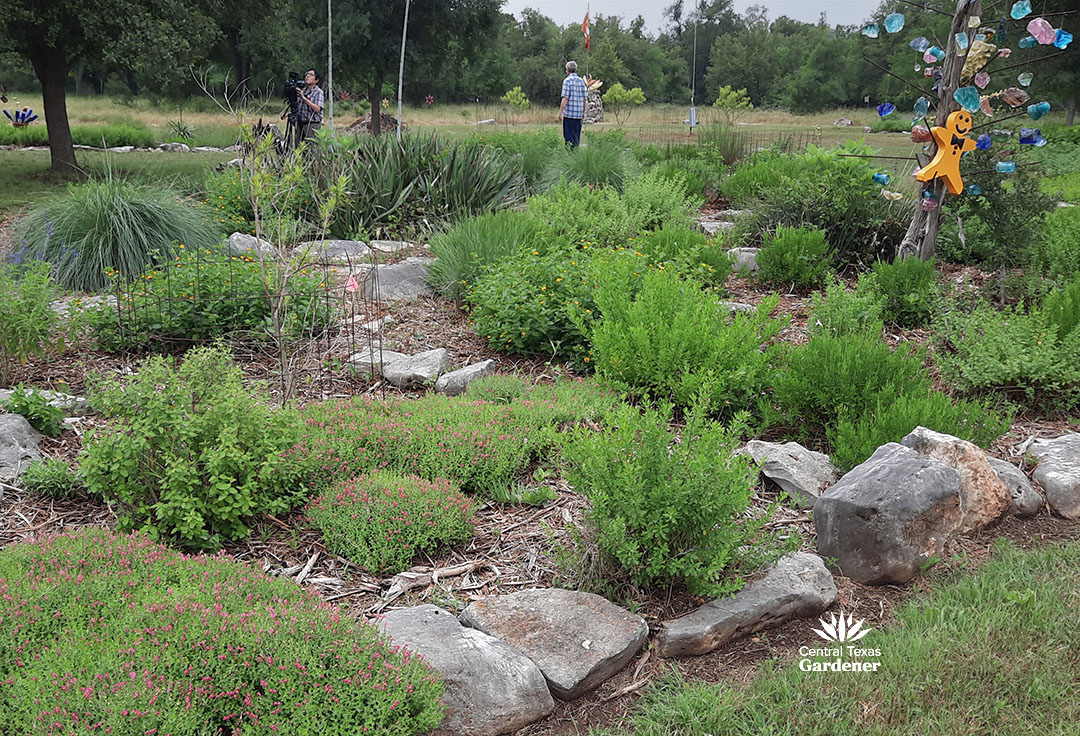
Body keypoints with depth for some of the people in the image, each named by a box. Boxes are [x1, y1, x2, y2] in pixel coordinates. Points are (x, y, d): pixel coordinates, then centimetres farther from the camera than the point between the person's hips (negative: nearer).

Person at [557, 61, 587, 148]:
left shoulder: (567, 80, -7)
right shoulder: (581, 81, 9)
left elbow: (565, 99, -13)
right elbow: (584, 98, 10)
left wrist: (560, 112, -12)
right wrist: (583, 112, 19)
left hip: (569, 113, -5)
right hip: (579, 114, 5)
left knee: (569, 135, -3)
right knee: (576, 135, 10)